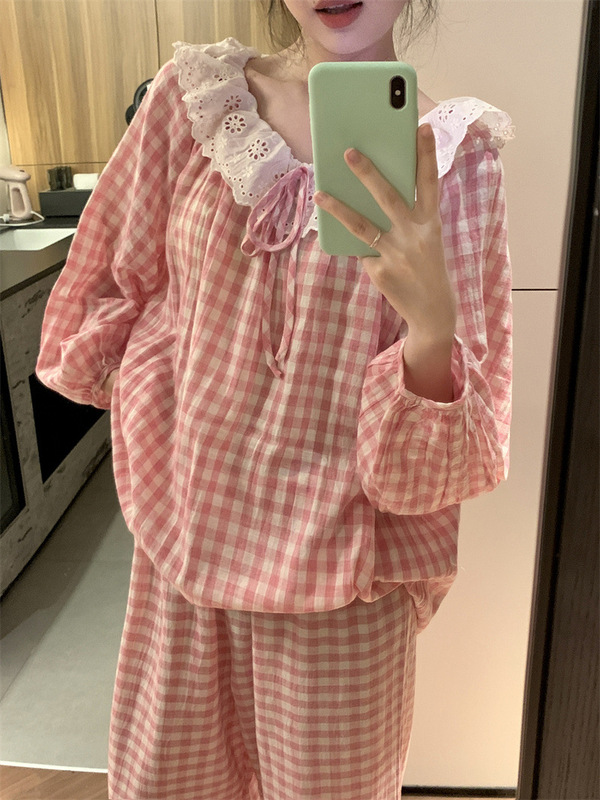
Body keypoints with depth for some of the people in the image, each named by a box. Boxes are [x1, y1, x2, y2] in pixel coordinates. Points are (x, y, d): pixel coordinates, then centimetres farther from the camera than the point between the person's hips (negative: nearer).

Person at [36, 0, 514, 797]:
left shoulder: (452, 152, -11)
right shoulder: (194, 93, -4)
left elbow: (450, 452, -14)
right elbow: (117, 286, 10)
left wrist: (433, 323, -33)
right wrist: (160, 424, 6)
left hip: (335, 572, -2)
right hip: (185, 536, 3)